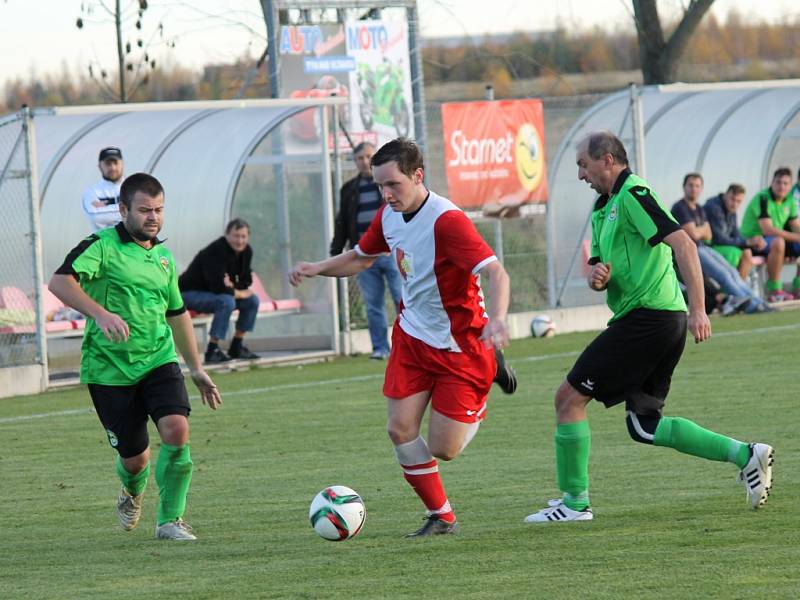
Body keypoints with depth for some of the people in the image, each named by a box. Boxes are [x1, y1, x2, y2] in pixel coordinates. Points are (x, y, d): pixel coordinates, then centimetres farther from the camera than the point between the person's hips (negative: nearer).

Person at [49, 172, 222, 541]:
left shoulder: (163, 258, 13)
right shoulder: (102, 246, -8)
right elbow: (60, 281, -24)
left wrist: (197, 369, 28)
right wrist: (100, 314, -39)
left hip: (158, 361, 4)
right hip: (109, 369, -4)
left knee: (176, 429, -21)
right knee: (134, 458, 1)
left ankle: (170, 520, -6)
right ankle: (132, 493, 40)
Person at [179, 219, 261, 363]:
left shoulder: (246, 251, 0)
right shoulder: (215, 252, -27)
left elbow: (246, 281, 5)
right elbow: (219, 287, -32)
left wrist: (232, 285, -18)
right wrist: (241, 293, -17)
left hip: (212, 293, 9)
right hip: (190, 294, -9)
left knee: (252, 301, -2)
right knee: (226, 301, -34)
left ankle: (236, 347, 7)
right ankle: (212, 350, -29)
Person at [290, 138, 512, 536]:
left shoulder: (446, 220, -26)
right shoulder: (389, 216, 0)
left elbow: (495, 272, -34)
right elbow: (361, 257, 19)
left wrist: (496, 320, -52)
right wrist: (317, 269, 0)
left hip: (460, 342, -7)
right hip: (412, 335, 7)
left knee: (443, 449, -5)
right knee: (401, 429, -5)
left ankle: (478, 408, 28)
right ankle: (440, 517, 12)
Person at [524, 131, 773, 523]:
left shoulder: (633, 194, -11)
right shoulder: (603, 208, 21)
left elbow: (683, 244, -20)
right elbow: (600, 269, 24)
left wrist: (698, 309, -26)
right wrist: (597, 277, -2)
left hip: (647, 318, -10)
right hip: (663, 322, 10)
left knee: (569, 398, -5)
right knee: (644, 426, 11)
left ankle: (574, 501, 0)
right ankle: (743, 455, 6)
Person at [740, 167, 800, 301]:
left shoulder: (789, 201, 7)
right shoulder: (762, 199, -19)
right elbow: (768, 230, -28)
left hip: (774, 241, 9)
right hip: (752, 241, -9)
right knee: (778, 242, -37)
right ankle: (774, 291, -34)